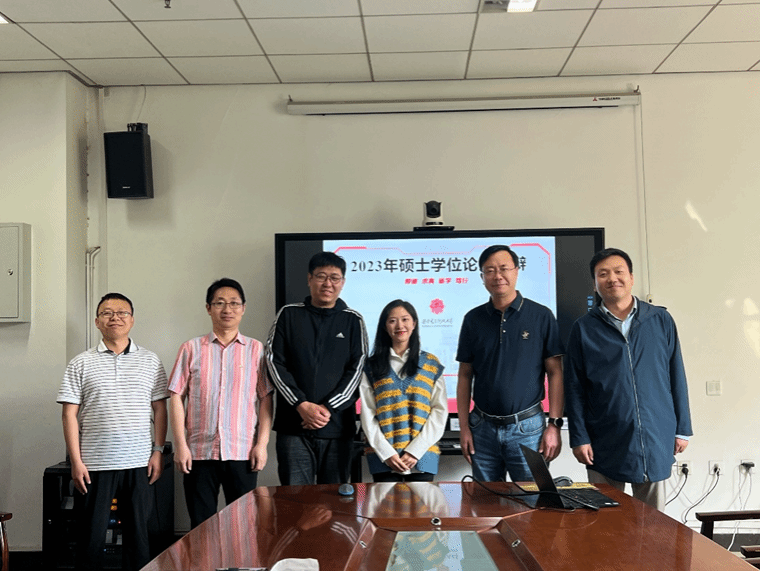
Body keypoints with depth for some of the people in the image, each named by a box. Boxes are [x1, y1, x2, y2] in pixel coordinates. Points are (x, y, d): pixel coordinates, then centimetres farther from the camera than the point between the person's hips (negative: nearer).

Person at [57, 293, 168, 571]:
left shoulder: (150, 361, 7)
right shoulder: (81, 364, 3)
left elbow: (160, 408, 7)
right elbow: (70, 414, 1)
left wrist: (158, 451, 0)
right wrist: (76, 461, -5)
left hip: (139, 463, 1)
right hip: (94, 464, -1)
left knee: (138, 532, 8)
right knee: (91, 534, 6)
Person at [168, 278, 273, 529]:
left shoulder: (256, 350, 6)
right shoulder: (191, 349, 6)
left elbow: (266, 398, 4)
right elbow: (177, 397, 4)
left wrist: (262, 444, -3)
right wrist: (180, 445, -3)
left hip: (243, 452, 0)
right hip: (199, 452, 0)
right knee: (201, 524, 6)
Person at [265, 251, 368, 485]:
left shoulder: (353, 321, 9)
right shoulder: (289, 315, 9)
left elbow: (357, 369, 2)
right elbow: (275, 363, 2)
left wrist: (328, 408, -10)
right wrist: (302, 405, -10)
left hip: (337, 427, 0)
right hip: (293, 425, 0)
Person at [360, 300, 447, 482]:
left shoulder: (432, 365, 9)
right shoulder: (372, 367, 8)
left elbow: (440, 412, 2)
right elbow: (367, 415, 3)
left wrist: (415, 451, -8)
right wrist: (387, 453, -9)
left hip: (422, 456, 0)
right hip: (383, 459, 0)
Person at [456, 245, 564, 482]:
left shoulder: (541, 316, -1)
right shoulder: (473, 319, 7)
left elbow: (555, 373, -1)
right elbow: (465, 376, 9)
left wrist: (555, 424, -7)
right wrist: (464, 427, 3)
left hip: (527, 427, -2)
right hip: (483, 427, 3)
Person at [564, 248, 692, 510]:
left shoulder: (661, 321, 5)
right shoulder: (583, 329, 2)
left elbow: (676, 376, 9)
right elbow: (575, 388, 2)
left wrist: (682, 429, 6)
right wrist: (579, 437, -3)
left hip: (655, 440, 1)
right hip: (604, 445, -1)